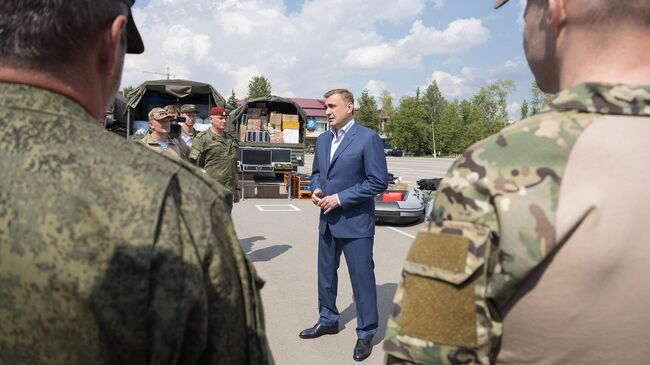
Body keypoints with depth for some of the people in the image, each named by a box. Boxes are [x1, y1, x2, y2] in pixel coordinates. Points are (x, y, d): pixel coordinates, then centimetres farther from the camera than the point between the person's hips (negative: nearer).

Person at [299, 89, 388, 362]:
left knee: (362, 278, 3)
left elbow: (379, 182, -15)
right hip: (328, 220, 7)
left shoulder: (368, 138, -12)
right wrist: (316, 189, -2)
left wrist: (340, 198, -17)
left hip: (355, 222, -7)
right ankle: (328, 321, 38)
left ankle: (366, 334, 20)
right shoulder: (322, 140, 10)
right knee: (326, 274, 19)